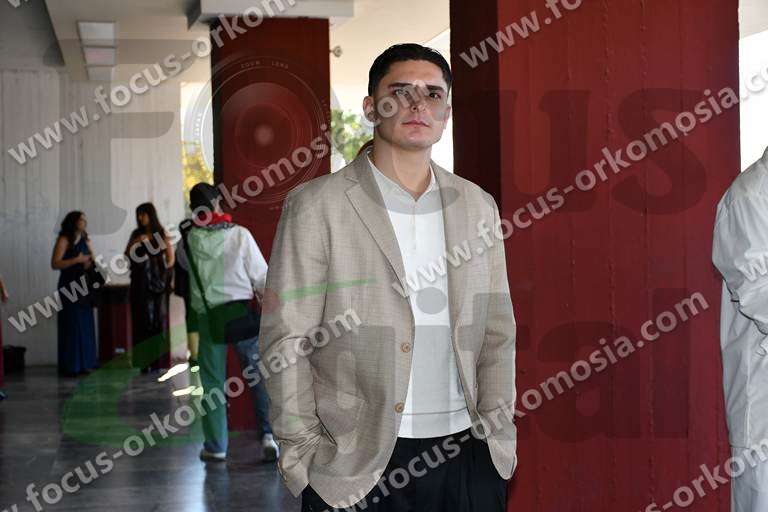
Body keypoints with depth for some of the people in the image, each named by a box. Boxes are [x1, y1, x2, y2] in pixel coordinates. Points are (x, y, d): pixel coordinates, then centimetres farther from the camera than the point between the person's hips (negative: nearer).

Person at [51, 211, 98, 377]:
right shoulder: (64, 240, -6)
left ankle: (84, 363, 11)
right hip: (69, 287, -7)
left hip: (83, 286, 7)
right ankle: (70, 366, -2)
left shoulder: (85, 240, 14)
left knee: (86, 324, 5)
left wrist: (91, 262, -3)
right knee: (71, 325, -6)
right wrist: (77, 260, -18)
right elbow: (55, 264, -14)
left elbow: (92, 261, 20)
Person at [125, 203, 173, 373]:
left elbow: (170, 257, 4)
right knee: (142, 319, -1)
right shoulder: (136, 234, 10)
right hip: (139, 281, 2)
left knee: (158, 318, -2)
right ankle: (145, 361, 0)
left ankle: (159, 360, 1)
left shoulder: (161, 233, 3)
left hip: (156, 280, -2)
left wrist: (164, 270, -8)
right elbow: (126, 256, 6)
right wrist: (135, 243, -8)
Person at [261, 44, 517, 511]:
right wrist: (304, 456, -8)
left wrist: (498, 433, 3)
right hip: (354, 466, -3)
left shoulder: (478, 206, 8)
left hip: (467, 455, 4)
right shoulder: (316, 205, -5)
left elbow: (497, 331, 10)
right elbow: (286, 339, -6)